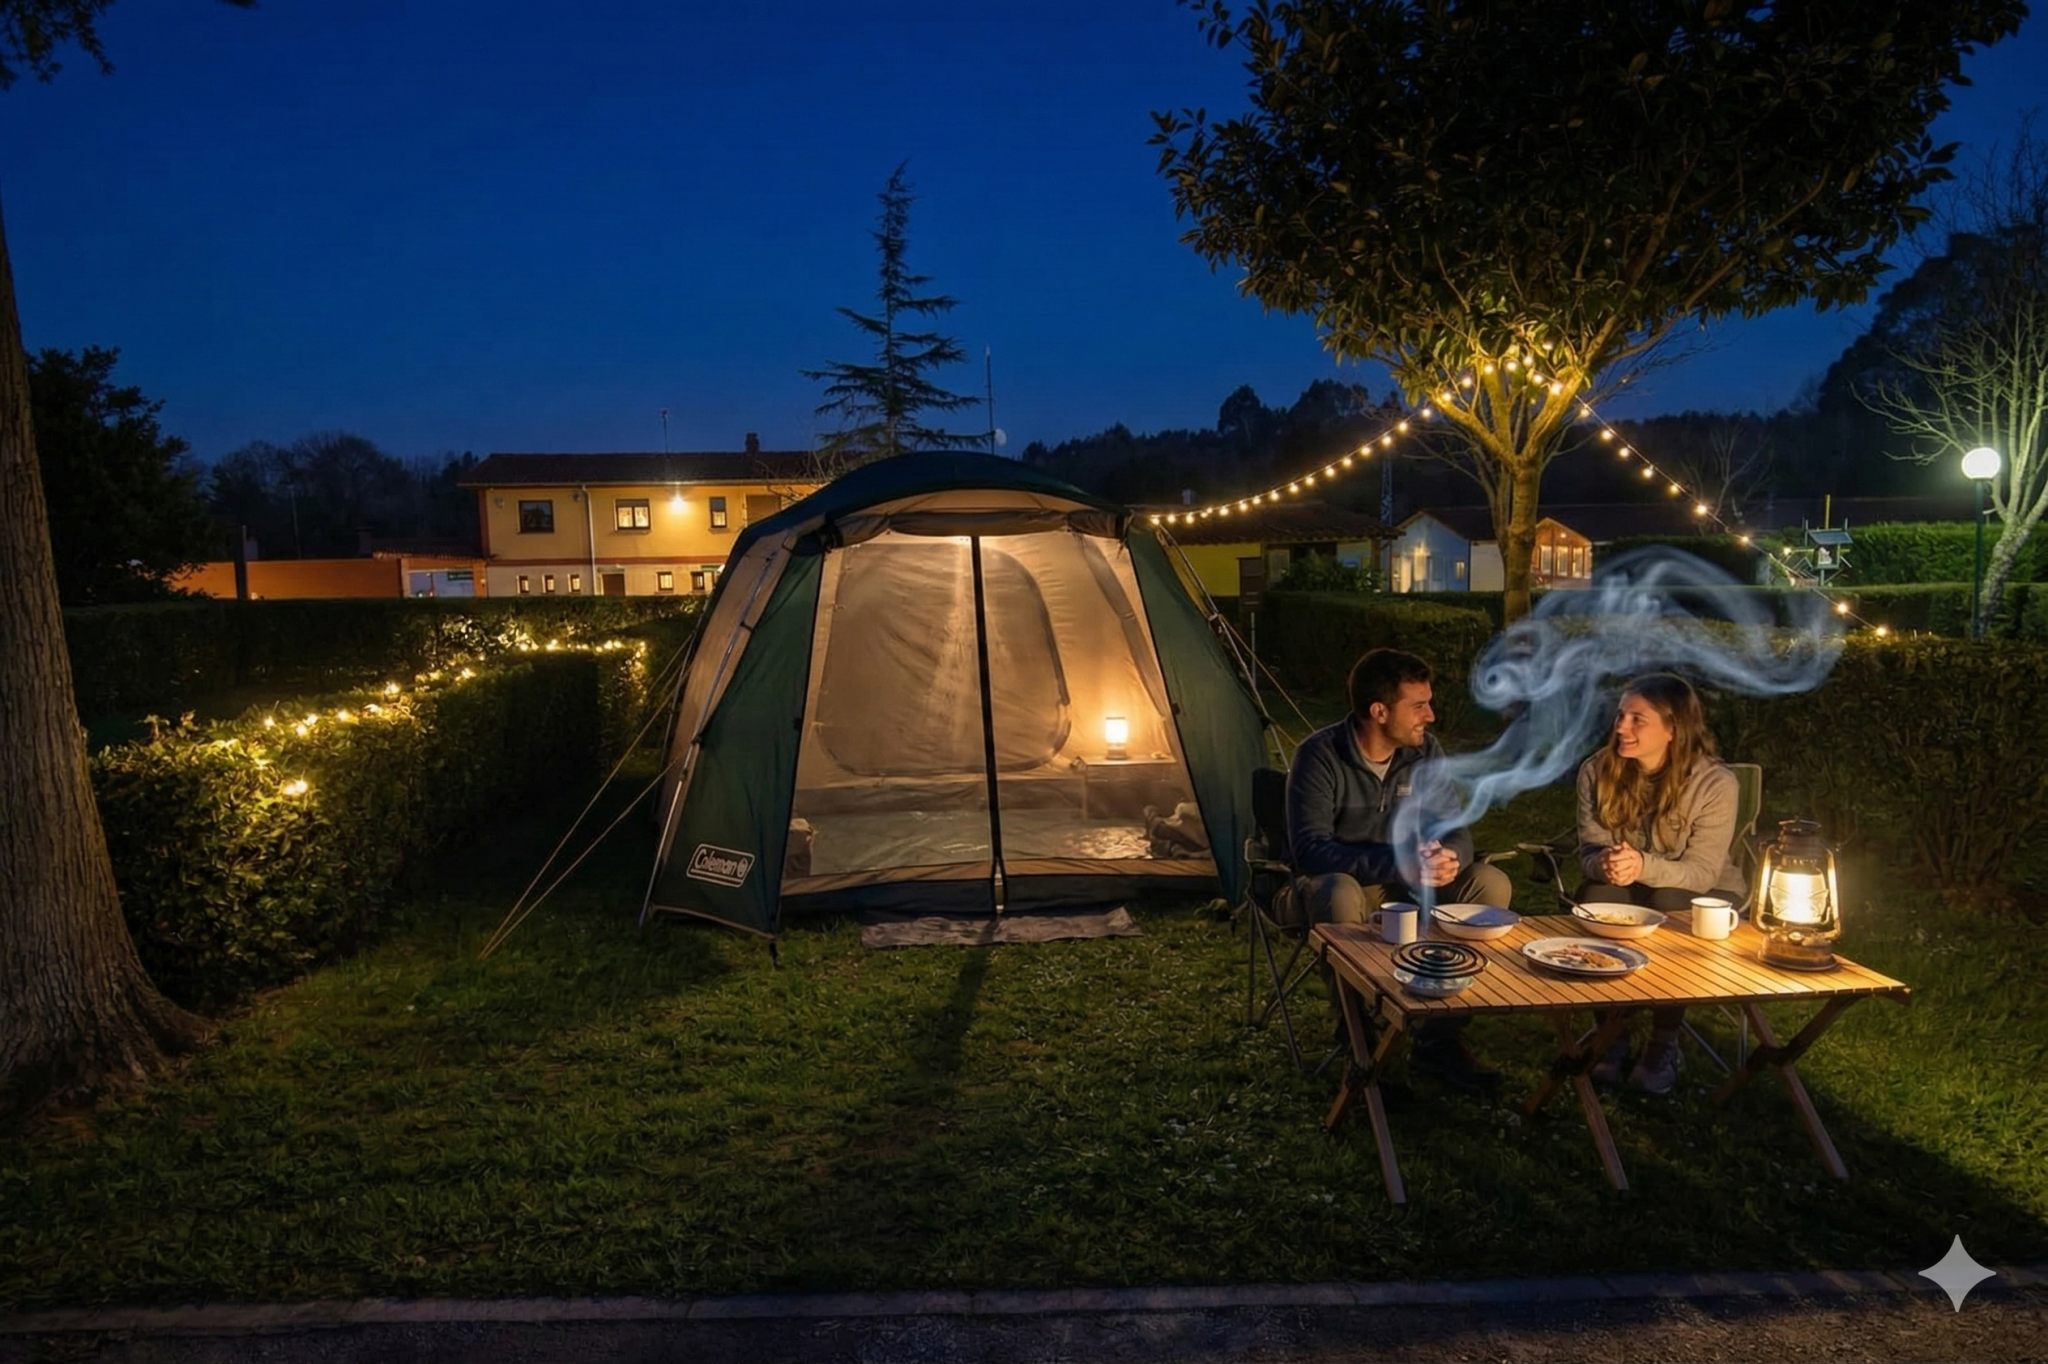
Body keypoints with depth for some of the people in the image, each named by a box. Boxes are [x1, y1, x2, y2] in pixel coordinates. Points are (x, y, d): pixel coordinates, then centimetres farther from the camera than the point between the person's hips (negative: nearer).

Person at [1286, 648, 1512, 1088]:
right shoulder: (1320, 755, -21)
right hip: (1339, 882, -5)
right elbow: (1310, 850, -28)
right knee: (1340, 896, -40)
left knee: (1492, 884, -16)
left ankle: (1440, 1036, -9)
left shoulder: (1425, 751, -4)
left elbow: (1456, 829, -1)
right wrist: (1397, 864, -38)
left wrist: (1448, 857, -27)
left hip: (1408, 885, 5)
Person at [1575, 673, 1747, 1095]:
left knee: (1668, 908, -35)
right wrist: (1604, 864, -36)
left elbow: (1702, 873, -22)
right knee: (1593, 899, -31)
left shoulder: (1715, 783, -20)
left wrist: (1644, 866, -43)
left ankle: (1664, 1045, -12)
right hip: (1627, 891, 2)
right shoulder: (1597, 771, -10)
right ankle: (1612, 1035, -14)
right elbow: (1590, 848, -10)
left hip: (1701, 896, -2)